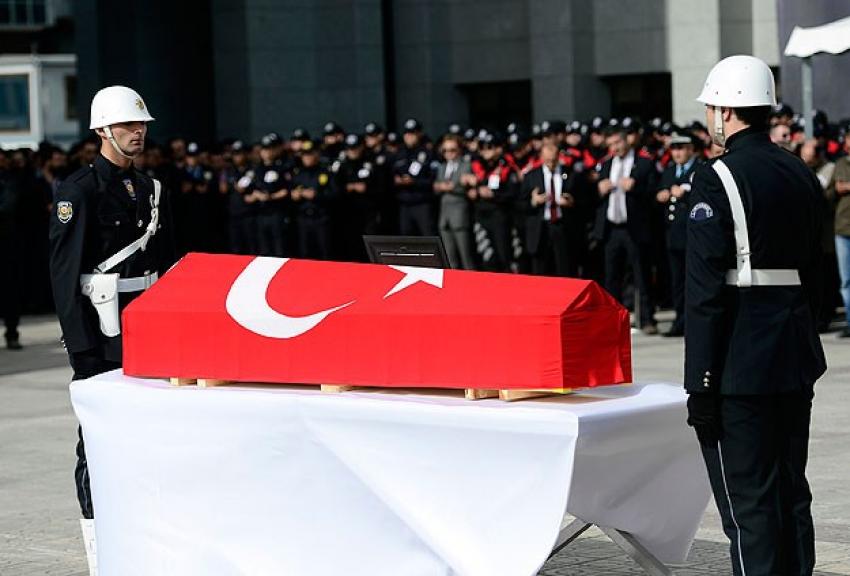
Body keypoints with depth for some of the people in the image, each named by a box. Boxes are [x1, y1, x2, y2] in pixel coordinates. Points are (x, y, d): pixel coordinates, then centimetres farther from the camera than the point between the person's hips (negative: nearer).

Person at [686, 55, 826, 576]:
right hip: (798, 360, 8)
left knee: (748, 502, -4)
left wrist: (700, 384, -14)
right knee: (792, 494, 14)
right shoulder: (802, 176, 11)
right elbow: (813, 274, 15)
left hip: (740, 365, -8)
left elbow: (706, 292, -16)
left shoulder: (716, 180, -12)